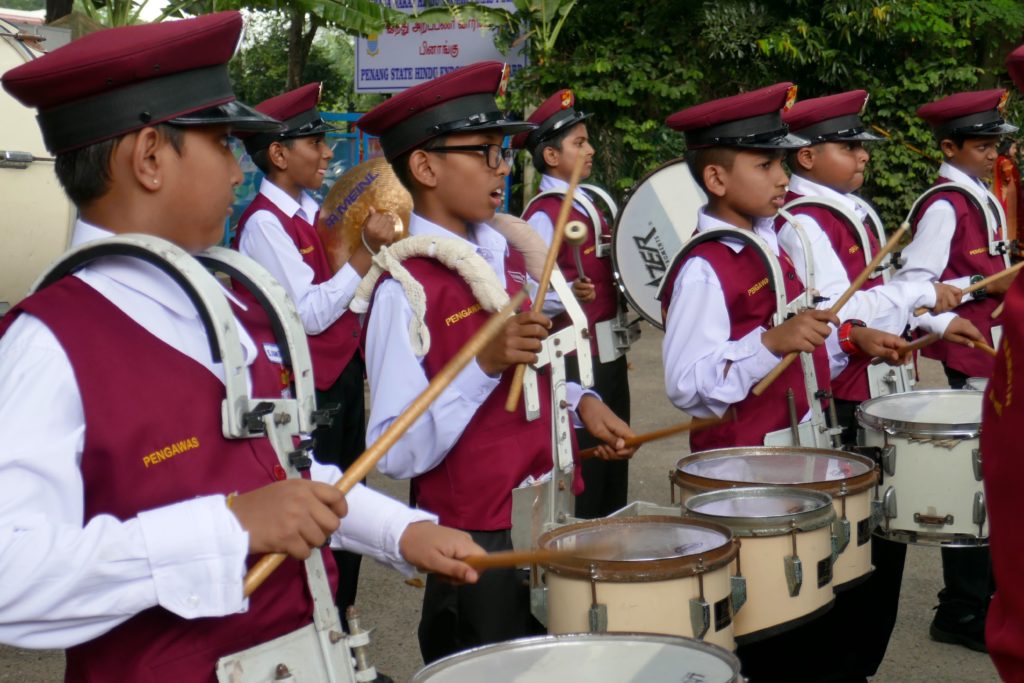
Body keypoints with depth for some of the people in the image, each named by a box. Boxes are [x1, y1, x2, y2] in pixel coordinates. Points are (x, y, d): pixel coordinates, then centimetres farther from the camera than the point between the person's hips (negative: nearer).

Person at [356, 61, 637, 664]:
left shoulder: (507, 255, 5)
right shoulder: (406, 292, -19)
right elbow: (398, 455, -23)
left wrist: (581, 403, 3)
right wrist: (484, 364, -30)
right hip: (479, 546, -7)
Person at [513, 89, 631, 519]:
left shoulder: (588, 205, 14)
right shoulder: (542, 215, -14)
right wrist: (567, 295, -37)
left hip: (609, 352, 9)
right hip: (574, 356, -9)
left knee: (614, 455, 16)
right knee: (582, 468, -4)